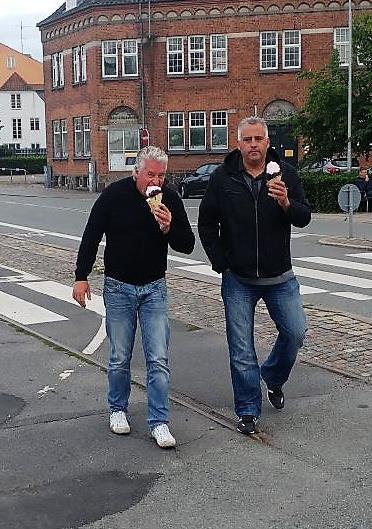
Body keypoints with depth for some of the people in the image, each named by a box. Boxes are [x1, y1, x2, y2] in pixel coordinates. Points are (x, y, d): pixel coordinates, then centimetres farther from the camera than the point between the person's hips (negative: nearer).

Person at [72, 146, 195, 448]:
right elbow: (91, 238, -2)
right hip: (118, 287, -1)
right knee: (120, 358, 8)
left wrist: (169, 228, -23)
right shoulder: (114, 196, -9)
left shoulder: (170, 200, -5)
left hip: (154, 288, 1)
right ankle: (118, 410, 29)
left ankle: (159, 422, 3)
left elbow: (187, 245, -3)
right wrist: (81, 277, -5)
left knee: (159, 359, -5)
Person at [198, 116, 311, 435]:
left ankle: (273, 378, 33)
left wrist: (286, 203, -28)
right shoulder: (223, 178, -4)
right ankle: (248, 411, 16)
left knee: (295, 333, 3)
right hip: (238, 280, -1)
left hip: (280, 277, 1)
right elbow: (206, 224, 4)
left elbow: (304, 218, -6)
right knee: (241, 349, 3)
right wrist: (221, 264, -1)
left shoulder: (285, 173, -2)